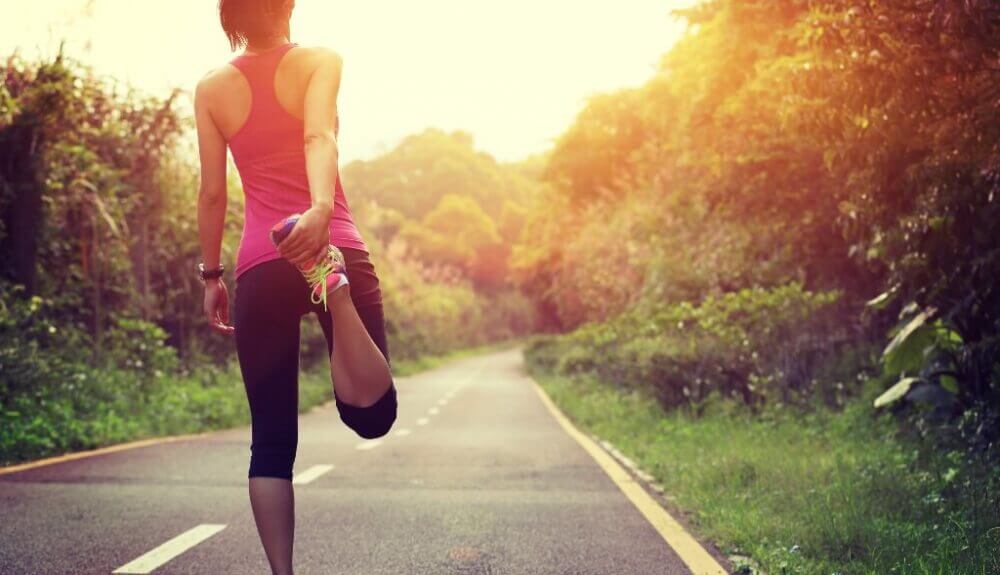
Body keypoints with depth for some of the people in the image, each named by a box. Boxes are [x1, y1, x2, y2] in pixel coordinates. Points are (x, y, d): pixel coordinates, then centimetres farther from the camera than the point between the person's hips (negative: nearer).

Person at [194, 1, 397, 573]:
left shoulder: (212, 89, 9)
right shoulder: (320, 61, 4)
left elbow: (213, 192, 10)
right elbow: (319, 136, -16)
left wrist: (211, 275, 18)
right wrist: (320, 211, -32)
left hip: (260, 266, 2)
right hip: (333, 247, -2)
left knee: (271, 441, 8)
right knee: (372, 414, -3)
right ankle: (333, 287, -28)